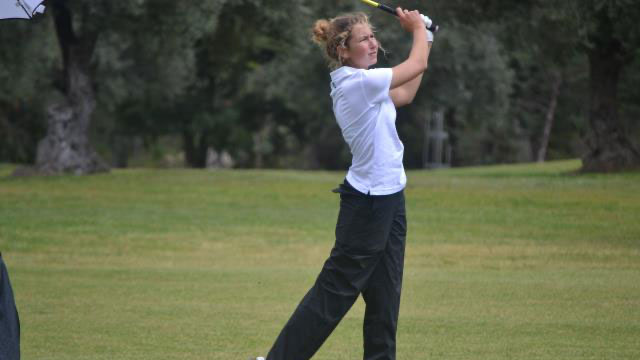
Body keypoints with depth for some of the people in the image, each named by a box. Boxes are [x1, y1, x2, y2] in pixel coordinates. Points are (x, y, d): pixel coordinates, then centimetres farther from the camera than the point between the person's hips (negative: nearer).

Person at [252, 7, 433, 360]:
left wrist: (424, 40, 21)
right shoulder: (359, 82, -19)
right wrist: (417, 28, 10)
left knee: (384, 294, 9)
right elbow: (416, 64, -9)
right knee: (335, 290, -5)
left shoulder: (357, 83, 9)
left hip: (388, 199, 10)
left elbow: (404, 95, 24)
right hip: (368, 202, -10)